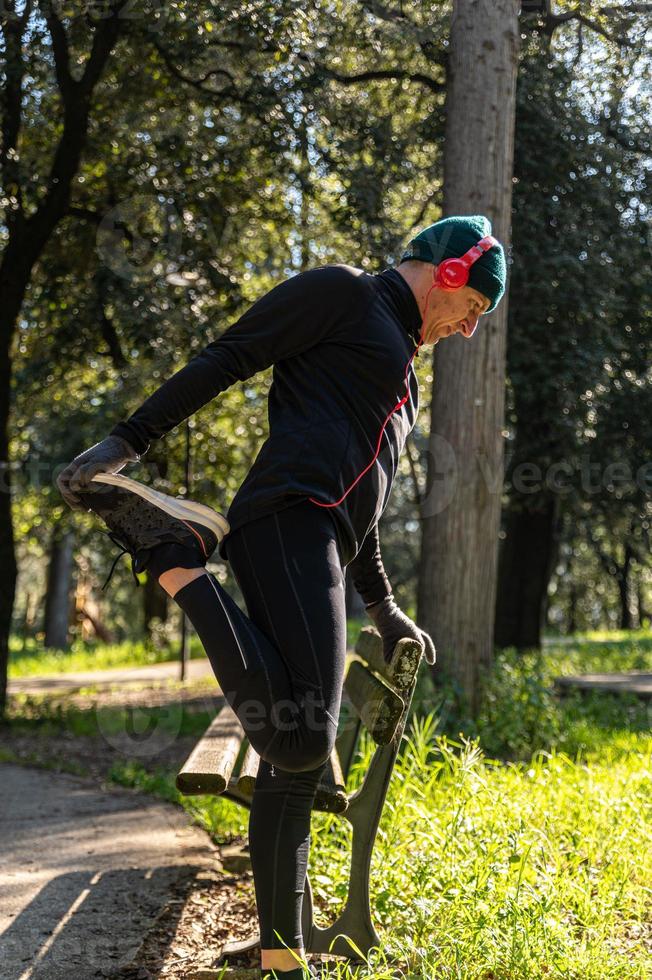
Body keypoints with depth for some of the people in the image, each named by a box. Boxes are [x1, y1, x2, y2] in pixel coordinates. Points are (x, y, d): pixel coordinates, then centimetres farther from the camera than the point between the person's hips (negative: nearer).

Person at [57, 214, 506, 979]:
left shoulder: (400, 369, 32)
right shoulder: (343, 292, 6)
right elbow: (227, 356, -3)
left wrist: (383, 609, 35)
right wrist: (130, 438, -14)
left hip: (319, 544, 10)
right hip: (287, 519, -10)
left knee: (295, 759, 8)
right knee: (298, 738, -28)